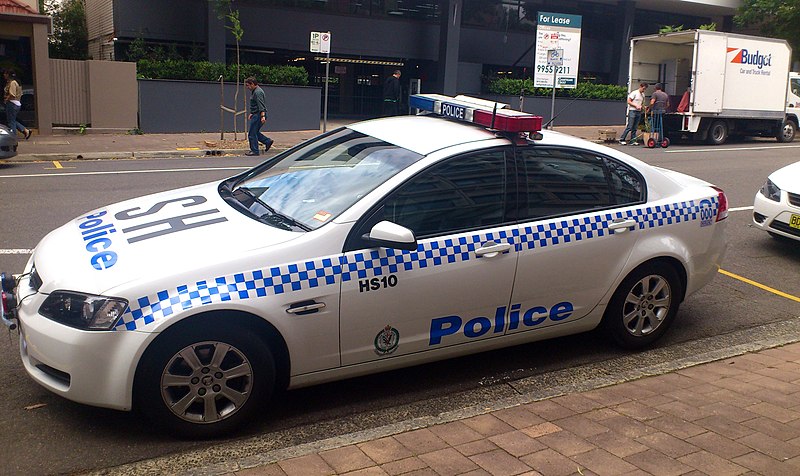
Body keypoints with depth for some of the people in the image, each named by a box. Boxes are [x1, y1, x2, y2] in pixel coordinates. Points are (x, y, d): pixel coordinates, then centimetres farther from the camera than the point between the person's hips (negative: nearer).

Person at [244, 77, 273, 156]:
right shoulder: (254, 91, 18)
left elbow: (261, 106, -26)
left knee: (252, 134, -5)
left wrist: (262, 116, -33)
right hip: (255, 115, 11)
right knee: (254, 132, 15)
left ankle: (254, 151, 2)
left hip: (258, 115, -11)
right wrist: (251, 113, 30)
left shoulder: (258, 92, -17)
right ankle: (268, 141, 17)